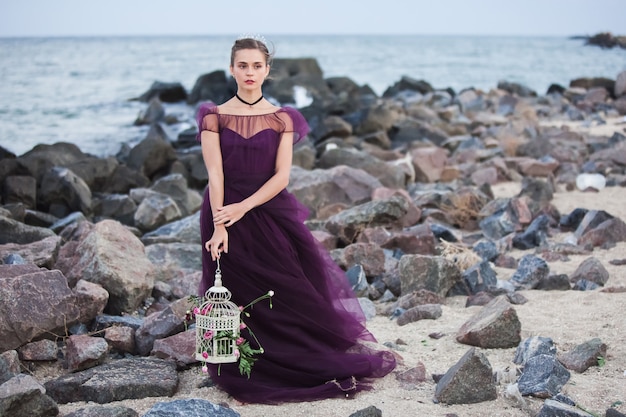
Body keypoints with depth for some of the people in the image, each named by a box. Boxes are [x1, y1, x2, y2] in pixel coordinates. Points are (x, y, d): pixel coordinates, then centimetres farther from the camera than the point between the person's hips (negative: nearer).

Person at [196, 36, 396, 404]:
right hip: (225, 213, 0)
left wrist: (243, 208, -16)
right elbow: (215, 175, -9)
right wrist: (219, 225, -18)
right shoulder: (215, 117, -1)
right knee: (239, 302, 1)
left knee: (290, 295, 2)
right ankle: (246, 376, 14)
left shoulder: (282, 119, 2)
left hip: (272, 214, 1)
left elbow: (281, 176, -5)